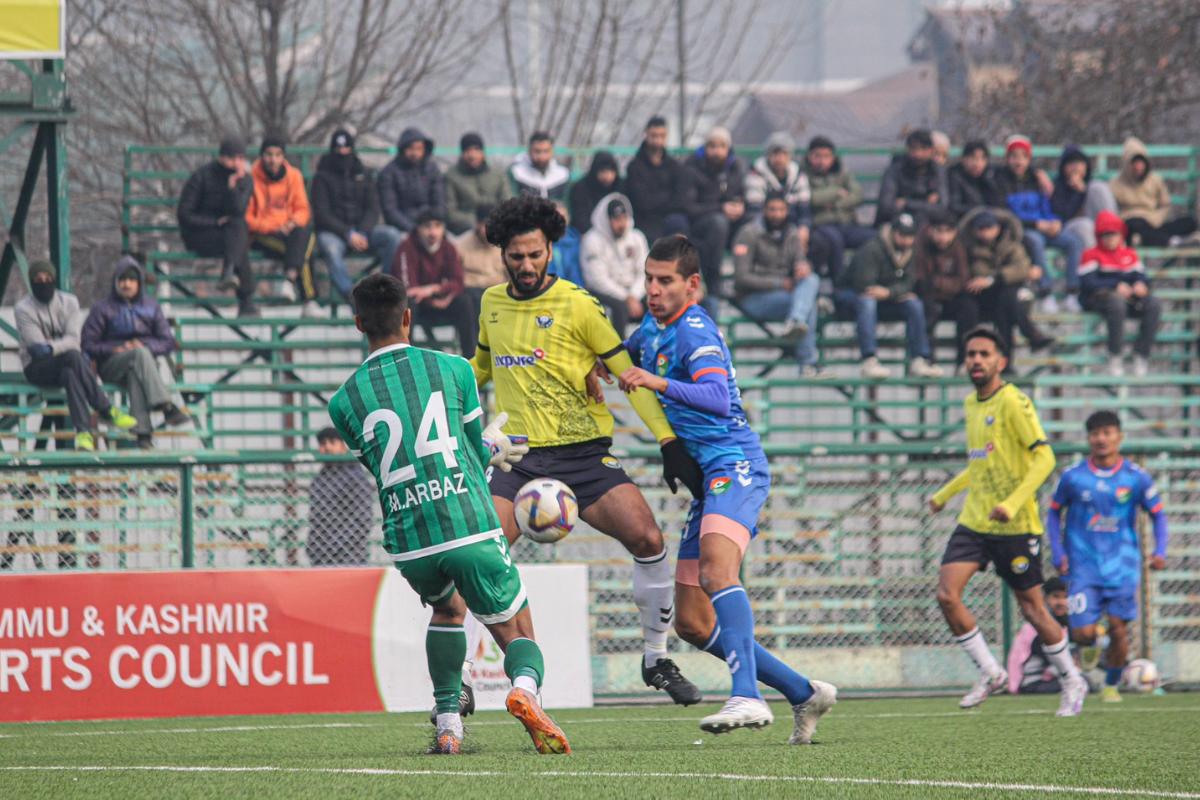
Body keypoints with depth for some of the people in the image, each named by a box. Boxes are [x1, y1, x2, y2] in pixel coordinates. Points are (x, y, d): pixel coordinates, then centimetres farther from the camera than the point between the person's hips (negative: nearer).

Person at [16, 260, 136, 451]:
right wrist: (63, 347, -26)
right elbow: (36, 345, -13)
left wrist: (50, 348, -30)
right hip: (37, 368, -3)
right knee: (72, 356, -34)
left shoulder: (69, 301, 2)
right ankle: (106, 410, -35)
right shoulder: (23, 309, -5)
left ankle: (83, 431, -44)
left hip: (66, 365, 3)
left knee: (71, 375, -36)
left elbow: (73, 339, -11)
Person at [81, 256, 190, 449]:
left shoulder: (151, 307, 14)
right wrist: (115, 349, -13)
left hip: (145, 360, 2)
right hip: (111, 366, -2)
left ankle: (143, 432, -50)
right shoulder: (102, 309, 7)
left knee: (135, 375, -38)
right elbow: (87, 345, 2)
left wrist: (144, 344, -11)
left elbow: (168, 342, 9)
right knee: (140, 354, -36)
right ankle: (165, 406, -51)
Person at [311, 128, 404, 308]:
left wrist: (362, 233, -12)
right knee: (330, 248, -38)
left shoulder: (364, 175, 15)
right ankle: (350, 297, -47)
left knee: (392, 235, -23)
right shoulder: (322, 177, 4)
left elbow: (373, 209, 7)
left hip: (362, 228, 4)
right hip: (332, 231, -4)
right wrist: (348, 234, -16)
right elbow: (321, 214, -5)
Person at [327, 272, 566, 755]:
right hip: (471, 531, -2)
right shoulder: (453, 369, 5)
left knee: (447, 609, 34)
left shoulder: (344, 402, 8)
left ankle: (448, 724, 21)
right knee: (518, 636, 11)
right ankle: (525, 688, -24)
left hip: (408, 546, 2)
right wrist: (492, 449, 41)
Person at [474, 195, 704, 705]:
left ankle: (656, 659, 1)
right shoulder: (492, 303, 9)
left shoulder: (576, 305, -5)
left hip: (584, 453, -2)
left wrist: (668, 442, -8)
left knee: (647, 541, -18)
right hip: (520, 460, 3)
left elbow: (627, 373, -3)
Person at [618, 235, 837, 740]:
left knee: (716, 560, -36)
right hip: (706, 477, 10)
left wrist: (661, 383, -43)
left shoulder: (695, 330, -11)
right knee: (693, 623, 6)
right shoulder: (653, 328, 17)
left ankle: (747, 697, -50)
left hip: (734, 465, -10)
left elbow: (718, 397, -28)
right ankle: (804, 694, 15)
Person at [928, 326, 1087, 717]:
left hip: (1015, 525, -7)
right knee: (947, 595, -10)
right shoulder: (971, 405, 12)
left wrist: (1012, 503, -26)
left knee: (1032, 608, 1)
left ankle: (1072, 681, 21)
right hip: (973, 521, 7)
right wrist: (945, 493, 29)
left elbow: (1044, 458, -17)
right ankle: (990, 673, 5)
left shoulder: (1013, 402, -12)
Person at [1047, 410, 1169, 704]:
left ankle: (1111, 685, 18)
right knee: (1083, 634, -9)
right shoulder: (1073, 476, -2)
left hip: (1122, 566, 0)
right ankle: (1091, 645, 27)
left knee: (1118, 629, -3)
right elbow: (1054, 512, 10)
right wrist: (1058, 553, -1)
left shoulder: (1136, 478, -2)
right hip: (1084, 567, 0)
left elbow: (1158, 514, 8)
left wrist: (1159, 552, -6)